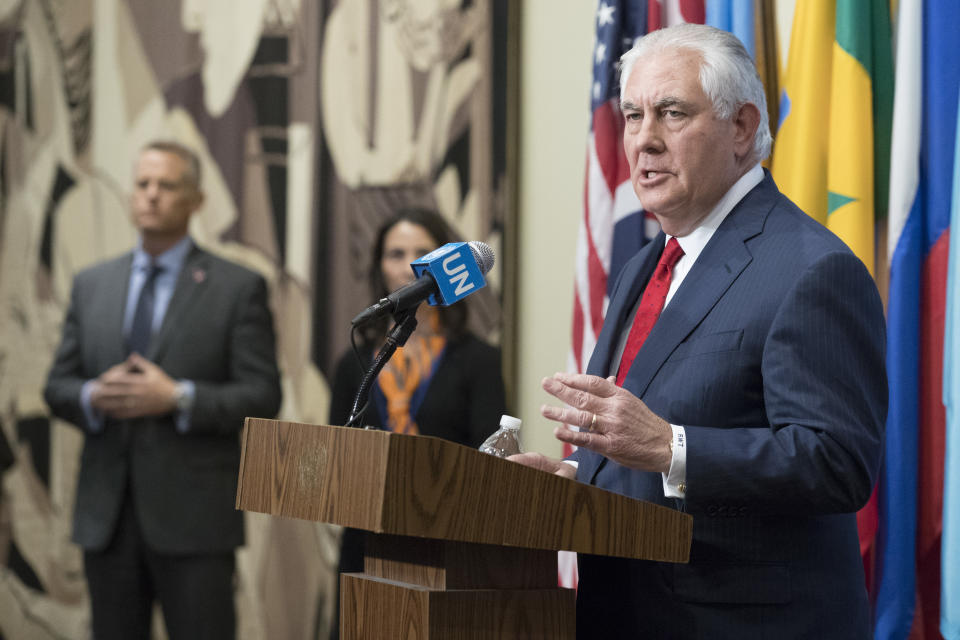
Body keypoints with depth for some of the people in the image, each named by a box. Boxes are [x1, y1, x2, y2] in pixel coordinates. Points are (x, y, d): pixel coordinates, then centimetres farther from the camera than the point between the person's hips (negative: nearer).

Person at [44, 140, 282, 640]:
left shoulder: (238, 288, 0)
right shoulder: (90, 285, 13)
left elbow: (263, 397, -5)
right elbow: (57, 386, 13)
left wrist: (178, 398, -18)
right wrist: (93, 397, -10)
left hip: (193, 519, -4)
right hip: (106, 515, 4)